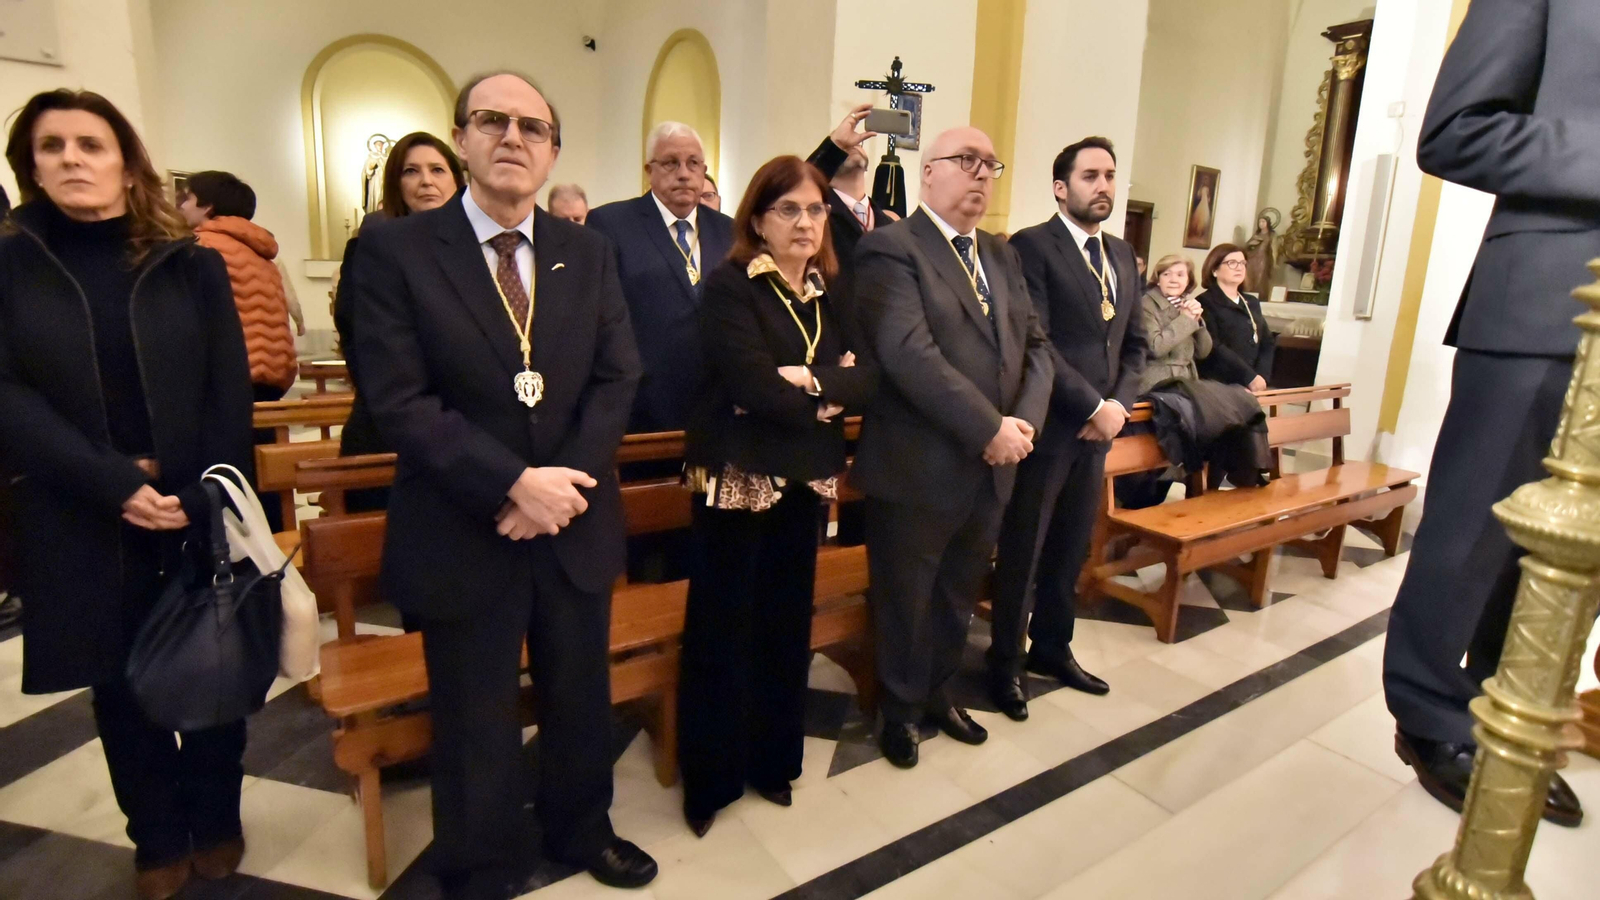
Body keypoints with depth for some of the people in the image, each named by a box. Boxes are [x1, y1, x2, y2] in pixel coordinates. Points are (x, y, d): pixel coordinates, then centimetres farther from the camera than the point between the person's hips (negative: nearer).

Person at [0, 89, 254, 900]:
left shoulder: (192, 266, 1)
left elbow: (230, 393, -3)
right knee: (121, 689, 12)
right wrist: (114, 484, -18)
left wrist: (200, 497, -15)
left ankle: (216, 820, 31)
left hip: (201, 514, 0)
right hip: (79, 523, 1)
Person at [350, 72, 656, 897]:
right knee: (475, 728, 14)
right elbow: (398, 399, -13)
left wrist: (568, 480, -13)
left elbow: (617, 378, 0)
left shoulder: (588, 253, 5)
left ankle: (581, 832, 46)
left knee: (582, 702, 20)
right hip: (464, 535, -3)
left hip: (575, 525, 4)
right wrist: (514, 483, -20)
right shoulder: (395, 248, -6)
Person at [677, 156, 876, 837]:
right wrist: (831, 393, -8)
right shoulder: (729, 287, -9)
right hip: (738, 475, -6)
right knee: (723, 626, 4)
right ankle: (710, 777, 23)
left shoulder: (828, 295, 11)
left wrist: (812, 382, -19)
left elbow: (867, 378, -1)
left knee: (787, 621, 13)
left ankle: (773, 759, 32)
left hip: (802, 478, 6)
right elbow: (757, 388, -21)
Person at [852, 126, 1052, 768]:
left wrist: (1023, 420, -9)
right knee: (905, 600, 12)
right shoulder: (891, 247, -11)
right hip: (918, 467, -7)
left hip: (991, 467, 7)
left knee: (958, 596, 22)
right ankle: (900, 708, 35)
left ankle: (938, 694, 44)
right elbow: (908, 352, -23)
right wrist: (990, 428, -22)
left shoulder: (1002, 255, 13)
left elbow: (1035, 344, 9)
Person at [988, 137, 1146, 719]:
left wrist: (1119, 405, -1)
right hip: (1047, 426, -7)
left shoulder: (1122, 254, 14)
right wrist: (1093, 406, -15)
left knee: (1071, 550, 16)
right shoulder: (1032, 245, -9)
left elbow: (1134, 343, 15)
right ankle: (1005, 663, 21)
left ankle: (1053, 649, 33)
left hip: (1098, 428, 7)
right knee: (1022, 552, 5)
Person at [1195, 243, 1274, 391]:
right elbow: (1214, 347, -14)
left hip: (1251, 386, 6)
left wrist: (1262, 376, -6)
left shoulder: (1252, 303, 19)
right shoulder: (1205, 303, -3)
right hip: (1217, 384, -6)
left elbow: (1267, 342, 12)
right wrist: (1250, 377, -16)